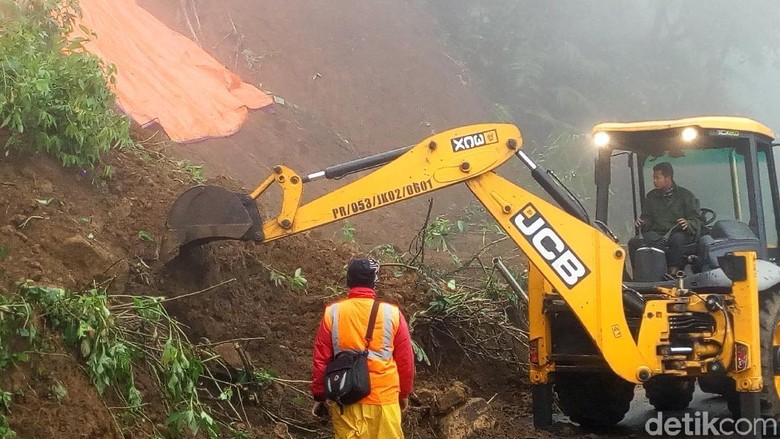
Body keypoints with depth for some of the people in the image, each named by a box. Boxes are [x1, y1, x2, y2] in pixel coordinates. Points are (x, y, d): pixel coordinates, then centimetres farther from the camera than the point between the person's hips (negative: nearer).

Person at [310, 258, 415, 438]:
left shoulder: (332, 313, -2)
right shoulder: (392, 314, -3)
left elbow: (321, 359, 1)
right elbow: (405, 360, 3)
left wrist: (319, 396, 12)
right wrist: (404, 393, 16)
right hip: (384, 397, -1)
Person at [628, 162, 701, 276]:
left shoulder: (685, 195, 9)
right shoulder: (651, 197, 21)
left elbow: (696, 220, 4)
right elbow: (647, 218, 23)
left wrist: (688, 224, -19)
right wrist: (642, 223, -1)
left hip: (678, 233, -3)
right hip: (656, 234, 3)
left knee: (677, 239, -41)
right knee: (634, 242, -26)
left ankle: (673, 272, -34)